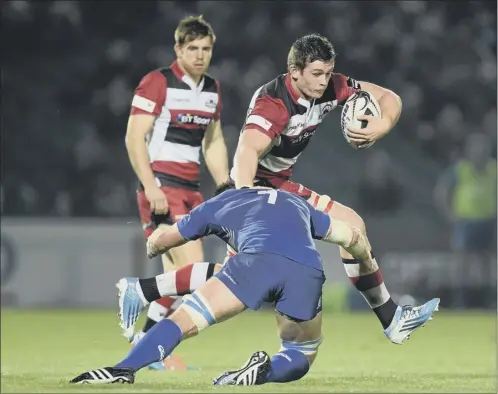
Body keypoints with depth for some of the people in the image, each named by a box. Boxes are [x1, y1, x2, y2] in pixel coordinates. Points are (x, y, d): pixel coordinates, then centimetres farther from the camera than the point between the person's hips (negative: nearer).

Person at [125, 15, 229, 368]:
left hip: (190, 190, 8)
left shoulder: (212, 89, 14)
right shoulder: (157, 83, -8)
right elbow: (134, 138, -12)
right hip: (161, 189, -7)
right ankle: (148, 339, -7)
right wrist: (151, 187, -20)